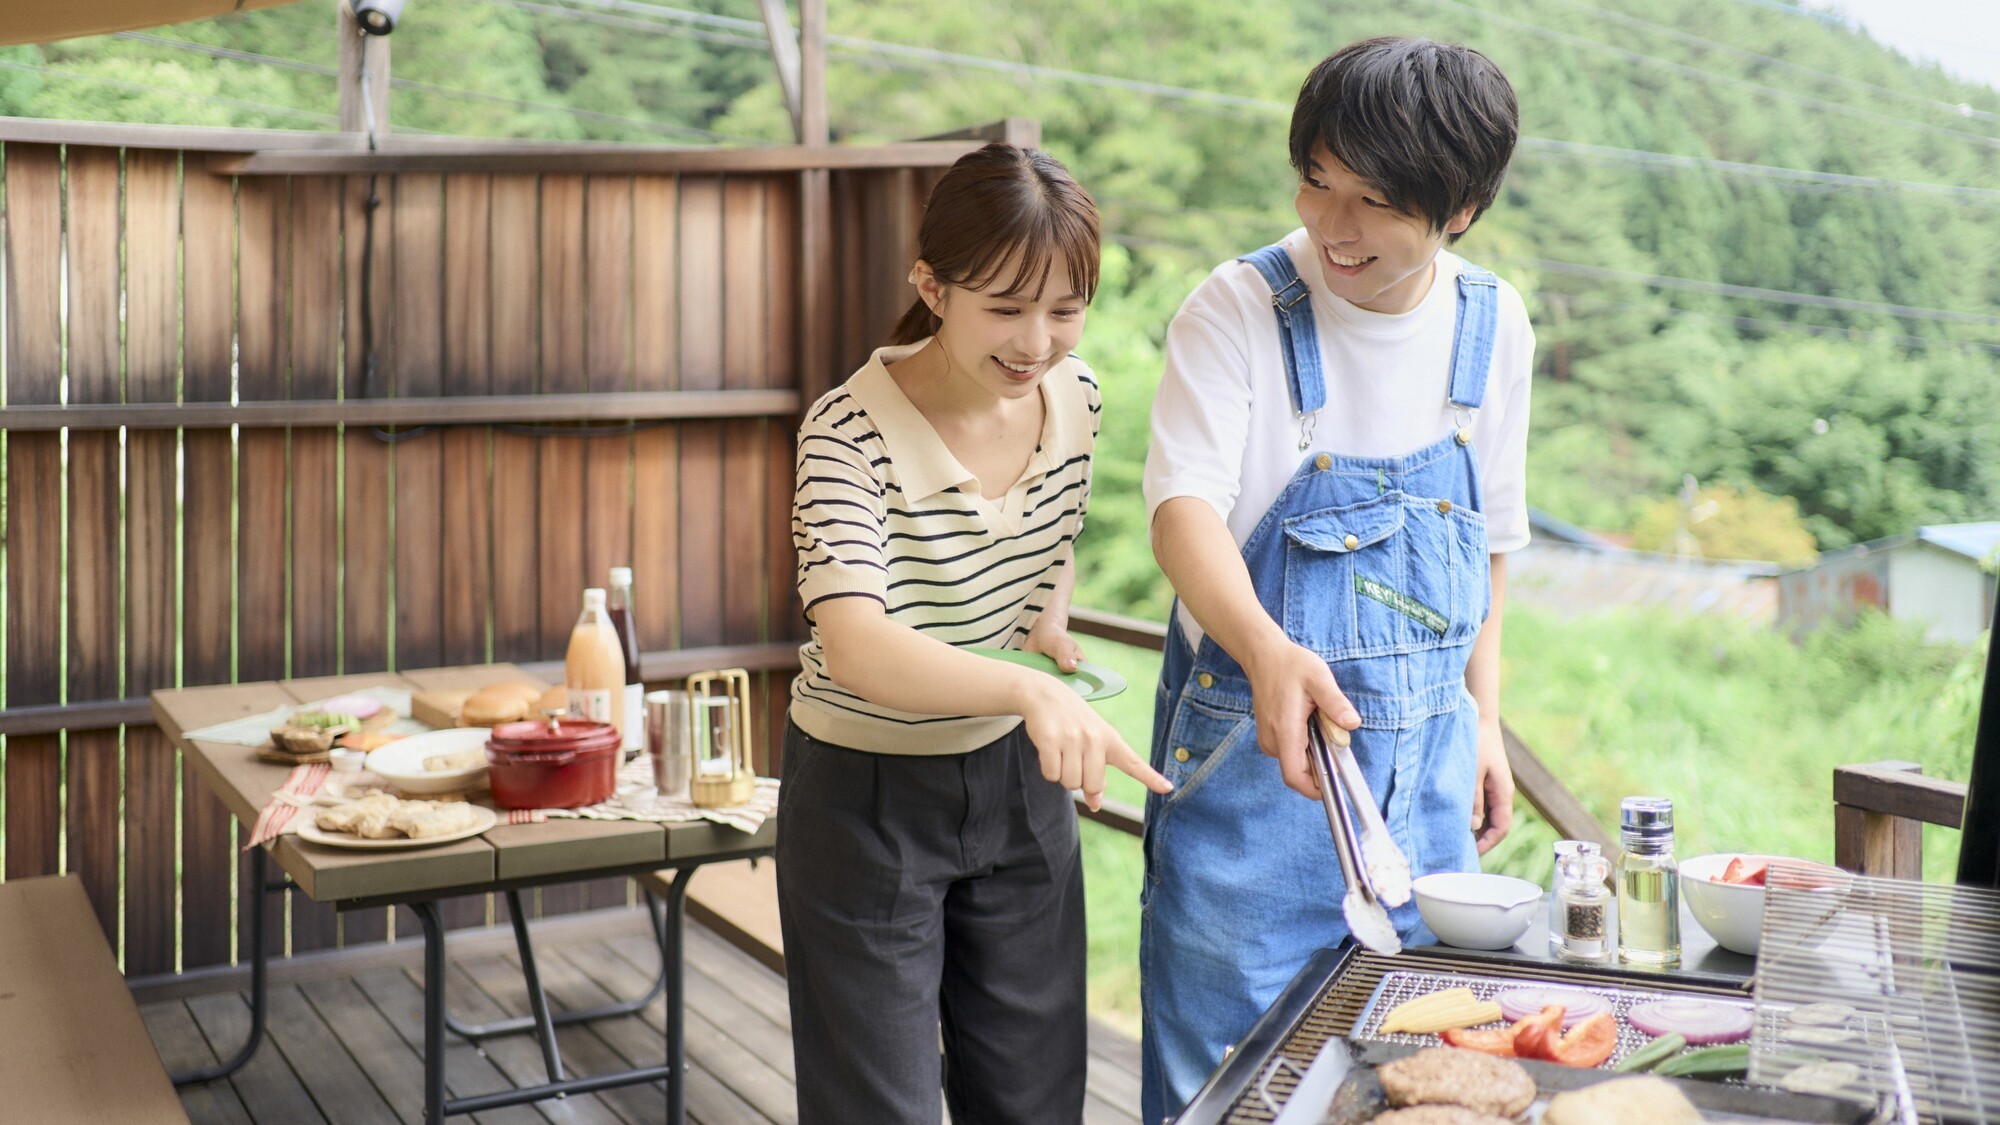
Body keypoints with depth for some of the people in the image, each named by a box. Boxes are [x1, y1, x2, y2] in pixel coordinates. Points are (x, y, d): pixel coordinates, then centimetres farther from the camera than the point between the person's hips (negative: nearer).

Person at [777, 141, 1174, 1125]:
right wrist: (1028, 690, -54)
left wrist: (1051, 621, 0)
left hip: (1018, 781, 5)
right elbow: (854, 646, -40)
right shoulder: (850, 435, -24)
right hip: (868, 793, -5)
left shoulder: (1075, 397, -6)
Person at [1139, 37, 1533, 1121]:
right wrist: (1265, 651, -41)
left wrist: (1481, 717, 12)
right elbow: (1185, 502, -24)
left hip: (1425, 756, 4)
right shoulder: (1239, 308, -12)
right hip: (1254, 750, -4)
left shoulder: (1494, 324, 2)